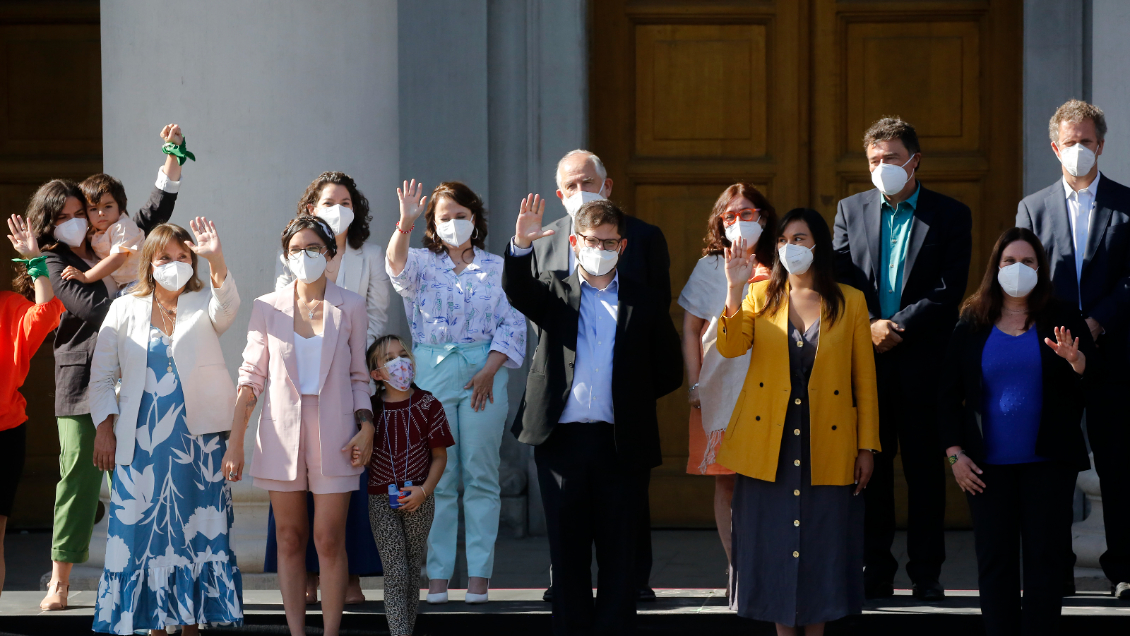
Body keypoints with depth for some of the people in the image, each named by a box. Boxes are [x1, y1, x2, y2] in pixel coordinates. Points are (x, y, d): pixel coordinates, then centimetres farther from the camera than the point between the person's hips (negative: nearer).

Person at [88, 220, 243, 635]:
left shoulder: (203, 303, 7)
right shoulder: (125, 310, 9)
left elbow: (227, 306, -19)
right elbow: (102, 374, 10)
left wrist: (216, 259, -37)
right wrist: (105, 429, 0)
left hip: (198, 437, 0)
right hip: (141, 440, 0)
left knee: (198, 529, 0)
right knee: (144, 528, -2)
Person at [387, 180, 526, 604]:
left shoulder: (496, 268, 9)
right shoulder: (422, 263, 8)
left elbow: (512, 324, 4)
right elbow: (397, 264, -16)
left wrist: (489, 370, -9)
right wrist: (405, 222, -34)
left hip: (483, 373, 0)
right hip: (431, 373, 0)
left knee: (480, 475, 0)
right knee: (437, 477, 0)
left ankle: (478, 575, 3)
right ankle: (437, 575, 2)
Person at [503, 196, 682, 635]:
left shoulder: (645, 303, 10)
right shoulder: (554, 294, 10)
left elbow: (669, 372, 13)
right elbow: (515, 290, -11)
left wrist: (631, 397, 4)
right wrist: (521, 245, -28)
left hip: (620, 445, 0)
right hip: (562, 439, 0)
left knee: (619, 553, 2)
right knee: (567, 551, 5)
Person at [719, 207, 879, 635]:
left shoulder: (850, 302, 4)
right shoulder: (761, 297, 7)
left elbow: (865, 378, 3)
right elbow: (731, 347, -10)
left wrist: (868, 446, -1)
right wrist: (734, 288, -22)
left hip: (827, 448, -1)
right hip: (769, 445, 1)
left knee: (822, 543, 4)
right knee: (774, 542, 4)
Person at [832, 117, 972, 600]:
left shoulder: (950, 215, 3)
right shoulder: (851, 210, 12)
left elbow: (950, 290, -5)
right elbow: (839, 280, 5)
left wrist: (897, 327, -12)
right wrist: (868, 326, -10)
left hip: (923, 360, -2)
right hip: (865, 360, 2)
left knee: (925, 468, 1)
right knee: (871, 466, 4)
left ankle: (926, 574, 7)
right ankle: (876, 573, 9)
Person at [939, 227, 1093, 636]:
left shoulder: (1062, 319, 4)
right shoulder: (972, 326, 6)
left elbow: (1094, 378, -3)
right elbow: (949, 395, 8)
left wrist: (1075, 360, -25)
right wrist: (955, 453, -1)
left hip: (1048, 463, -1)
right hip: (988, 464, 1)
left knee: (1045, 556, -2)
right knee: (994, 558, 2)